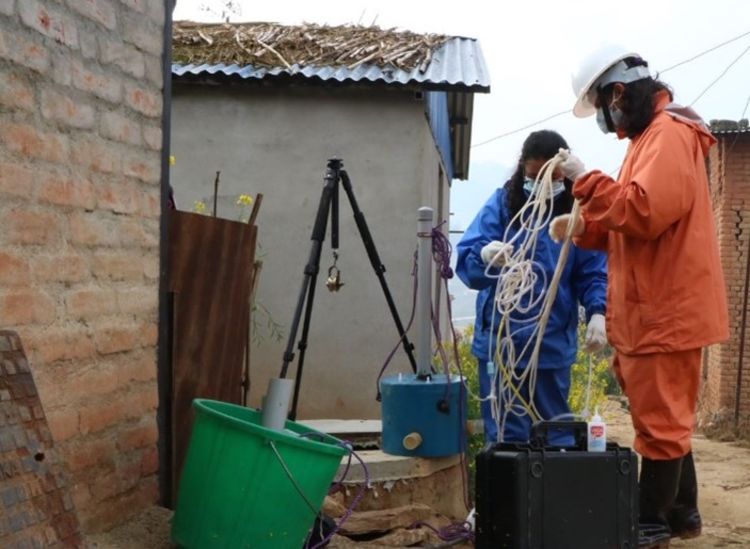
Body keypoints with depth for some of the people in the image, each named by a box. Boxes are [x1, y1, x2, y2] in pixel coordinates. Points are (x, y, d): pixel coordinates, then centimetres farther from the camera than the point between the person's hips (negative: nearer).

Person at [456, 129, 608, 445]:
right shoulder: (502, 203, -3)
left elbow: (593, 272, 0)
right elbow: (466, 260, -13)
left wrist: (597, 312, -20)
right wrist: (484, 256, -37)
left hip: (554, 343, 1)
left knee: (556, 432, 14)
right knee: (505, 434, 8)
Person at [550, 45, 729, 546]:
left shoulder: (669, 134, -14)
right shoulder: (654, 136, 19)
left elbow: (644, 211, -27)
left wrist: (586, 180, -18)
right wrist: (585, 228, 7)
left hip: (666, 312, -10)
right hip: (659, 309, 10)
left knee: (660, 420, -2)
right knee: (667, 417, 17)